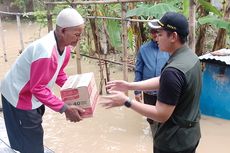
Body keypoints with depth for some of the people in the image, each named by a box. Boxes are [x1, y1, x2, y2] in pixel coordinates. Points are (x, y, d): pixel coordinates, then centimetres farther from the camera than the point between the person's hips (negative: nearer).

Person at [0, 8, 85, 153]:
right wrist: (64, 108, -30)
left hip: (32, 94, 9)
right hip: (19, 96, -9)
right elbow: (38, 88, -32)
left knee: (33, 137, 26)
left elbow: (59, 73, 9)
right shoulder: (46, 51, -38)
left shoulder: (65, 47, -7)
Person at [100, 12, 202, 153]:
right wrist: (129, 86, 3)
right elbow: (162, 81, 7)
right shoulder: (190, 56, -1)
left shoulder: (173, 71, -31)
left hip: (174, 141, -8)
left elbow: (161, 115, -27)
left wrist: (126, 101, -22)